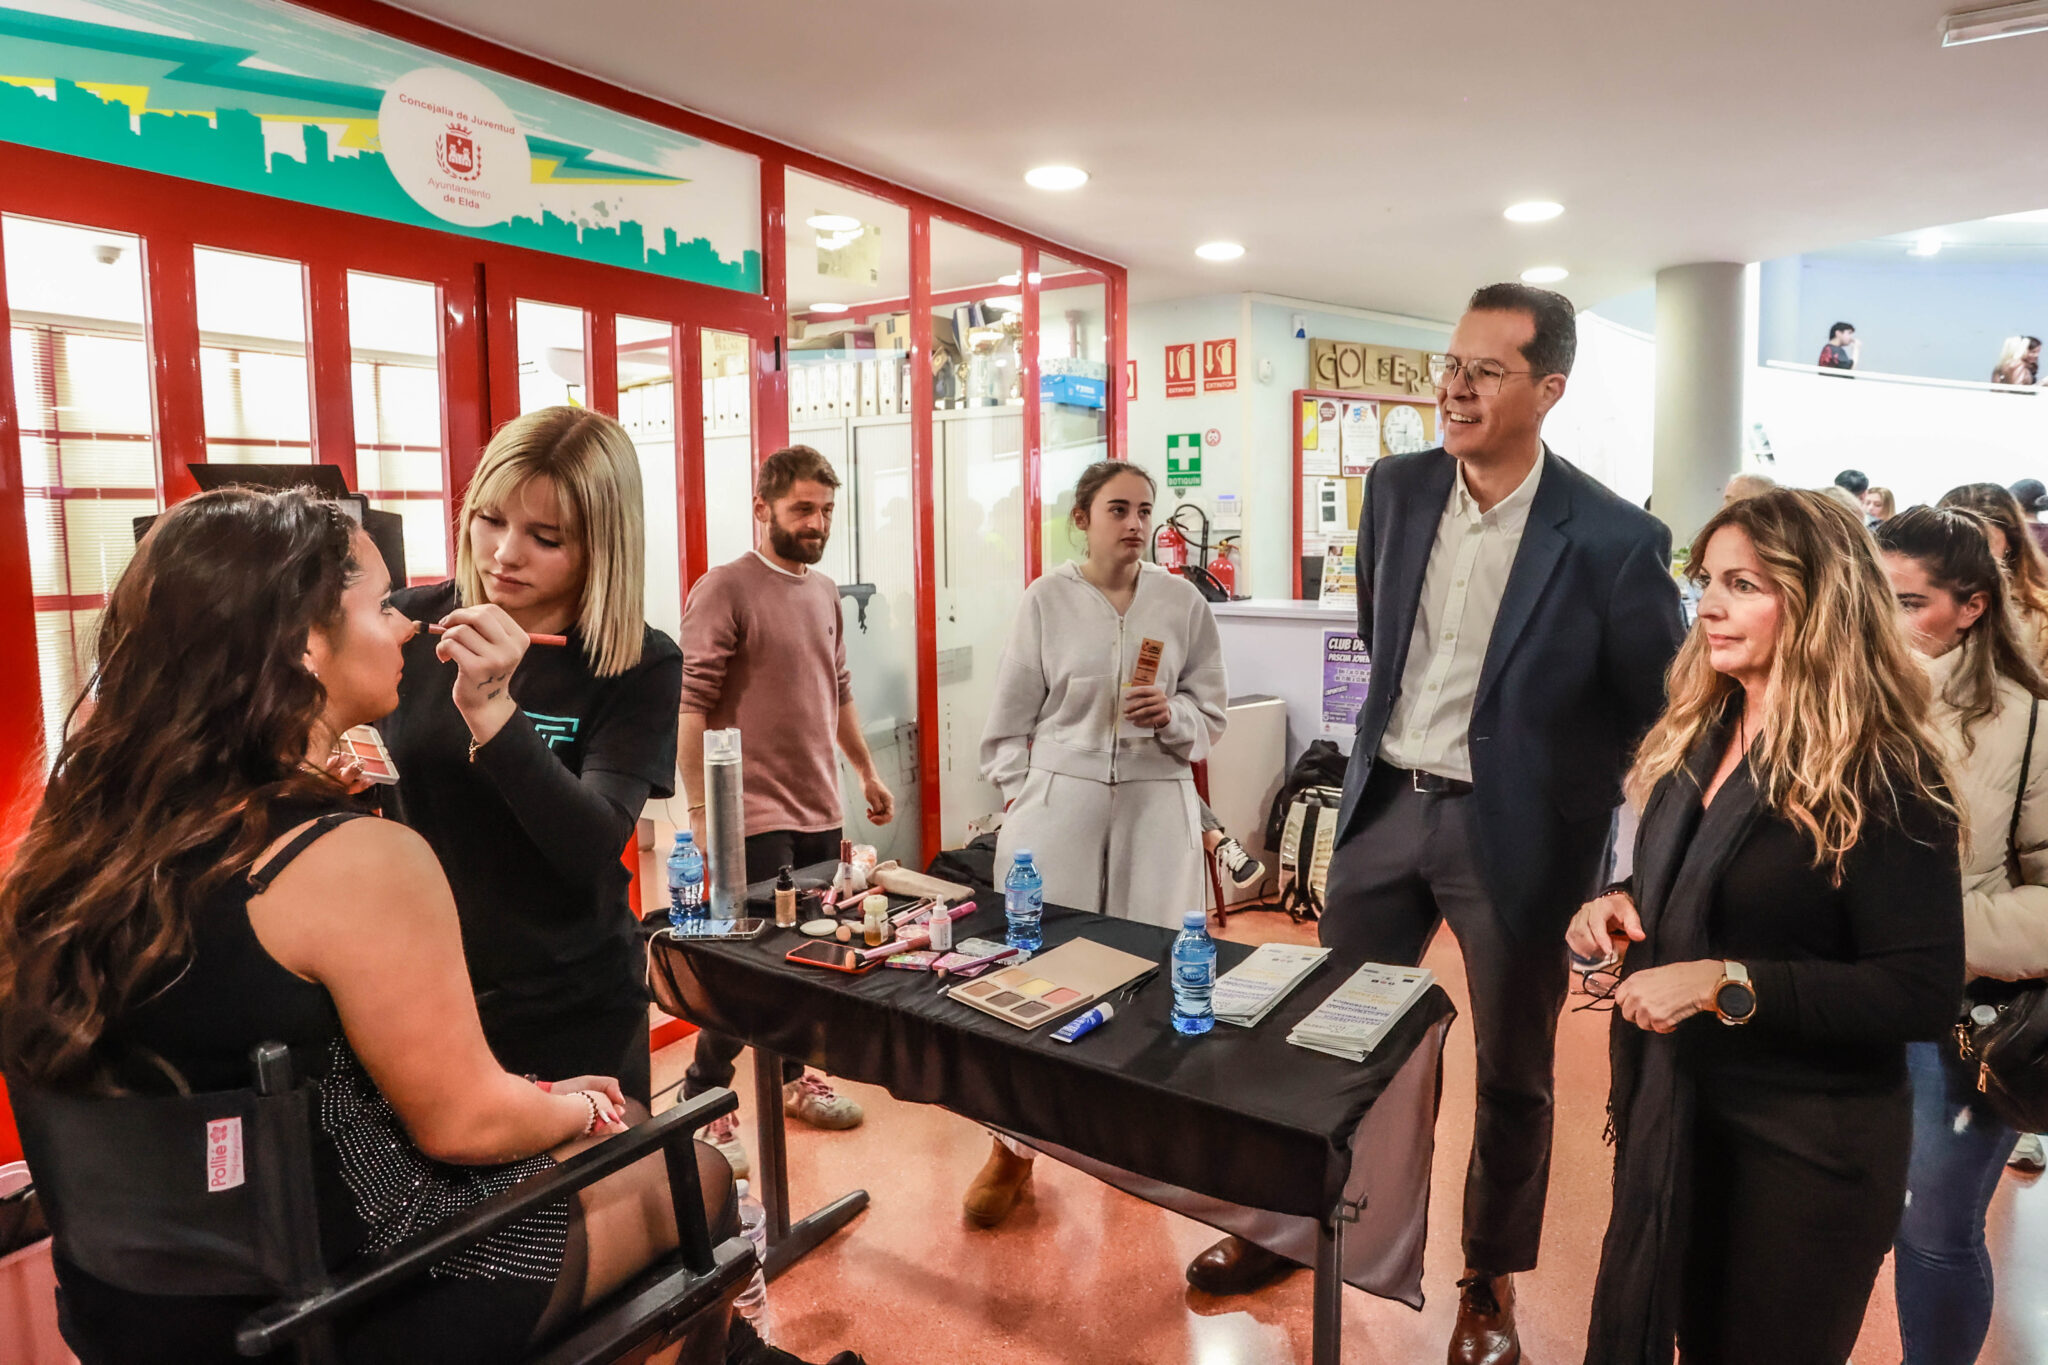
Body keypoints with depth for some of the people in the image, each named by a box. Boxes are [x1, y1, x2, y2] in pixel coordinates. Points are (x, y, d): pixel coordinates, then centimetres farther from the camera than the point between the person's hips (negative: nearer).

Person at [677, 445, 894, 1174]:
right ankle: (703, 1102, 18)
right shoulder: (724, 589, -10)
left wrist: (867, 771, 23)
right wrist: (700, 810, -21)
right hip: (756, 817, -7)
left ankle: (790, 1075, 34)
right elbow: (691, 707, -16)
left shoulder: (825, 592, 13)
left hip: (821, 812, 7)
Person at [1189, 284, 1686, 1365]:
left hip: (1515, 830, -3)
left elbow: (1657, 717, -7)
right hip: (1385, 806, 4)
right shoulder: (1396, 490, 0)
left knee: (1512, 1073, 15)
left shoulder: (1615, 539, -14)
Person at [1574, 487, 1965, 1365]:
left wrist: (1728, 985, -28)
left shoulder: (1880, 775, -19)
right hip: (1672, 1110, 6)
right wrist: (1622, 906, -6)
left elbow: (1924, 994, -21)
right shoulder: (1700, 735, 3)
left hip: (1801, 1146, -6)